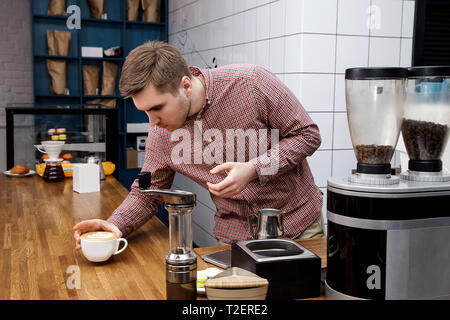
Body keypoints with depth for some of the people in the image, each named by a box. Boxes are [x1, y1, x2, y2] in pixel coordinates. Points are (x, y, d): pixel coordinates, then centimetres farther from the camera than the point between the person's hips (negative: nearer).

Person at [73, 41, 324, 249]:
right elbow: (147, 193, 5)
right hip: (236, 235, 2)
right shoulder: (160, 132, -8)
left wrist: (253, 169, -25)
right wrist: (115, 225, -15)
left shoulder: (252, 83, -20)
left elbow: (308, 135, -12)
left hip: (299, 224, -2)